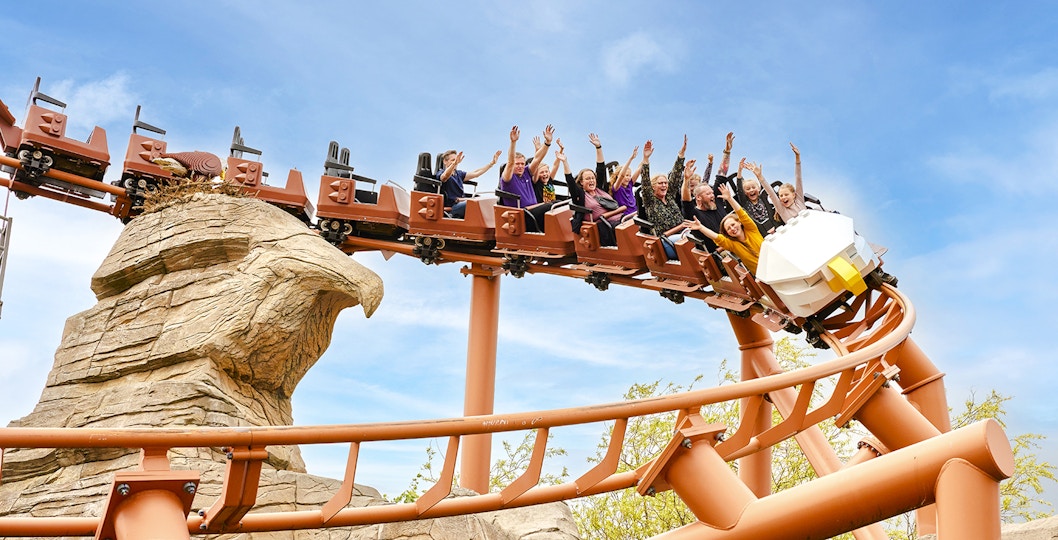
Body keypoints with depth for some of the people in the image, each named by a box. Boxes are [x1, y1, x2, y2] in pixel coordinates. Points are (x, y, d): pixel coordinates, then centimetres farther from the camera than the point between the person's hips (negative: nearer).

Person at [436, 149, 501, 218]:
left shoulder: (458, 174, 25)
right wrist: (454, 163, -43)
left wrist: (492, 163, 11)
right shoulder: (441, 173, 2)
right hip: (450, 207, -7)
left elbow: (475, 173, 18)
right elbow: (445, 176, -24)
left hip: (461, 203, 7)